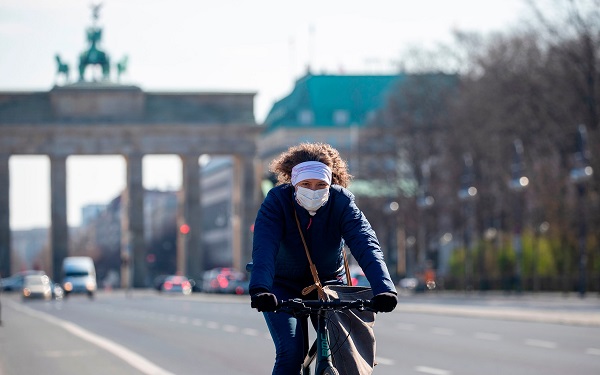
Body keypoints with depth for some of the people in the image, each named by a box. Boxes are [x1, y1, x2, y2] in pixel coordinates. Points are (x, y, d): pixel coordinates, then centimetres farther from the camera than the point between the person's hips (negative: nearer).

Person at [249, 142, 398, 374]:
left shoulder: (342, 202, -21)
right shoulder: (277, 201, -24)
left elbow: (366, 244, -33)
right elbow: (264, 248, -37)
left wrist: (383, 288, -49)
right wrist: (259, 290, -55)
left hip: (328, 282, 2)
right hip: (284, 285, -2)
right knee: (291, 353, -19)